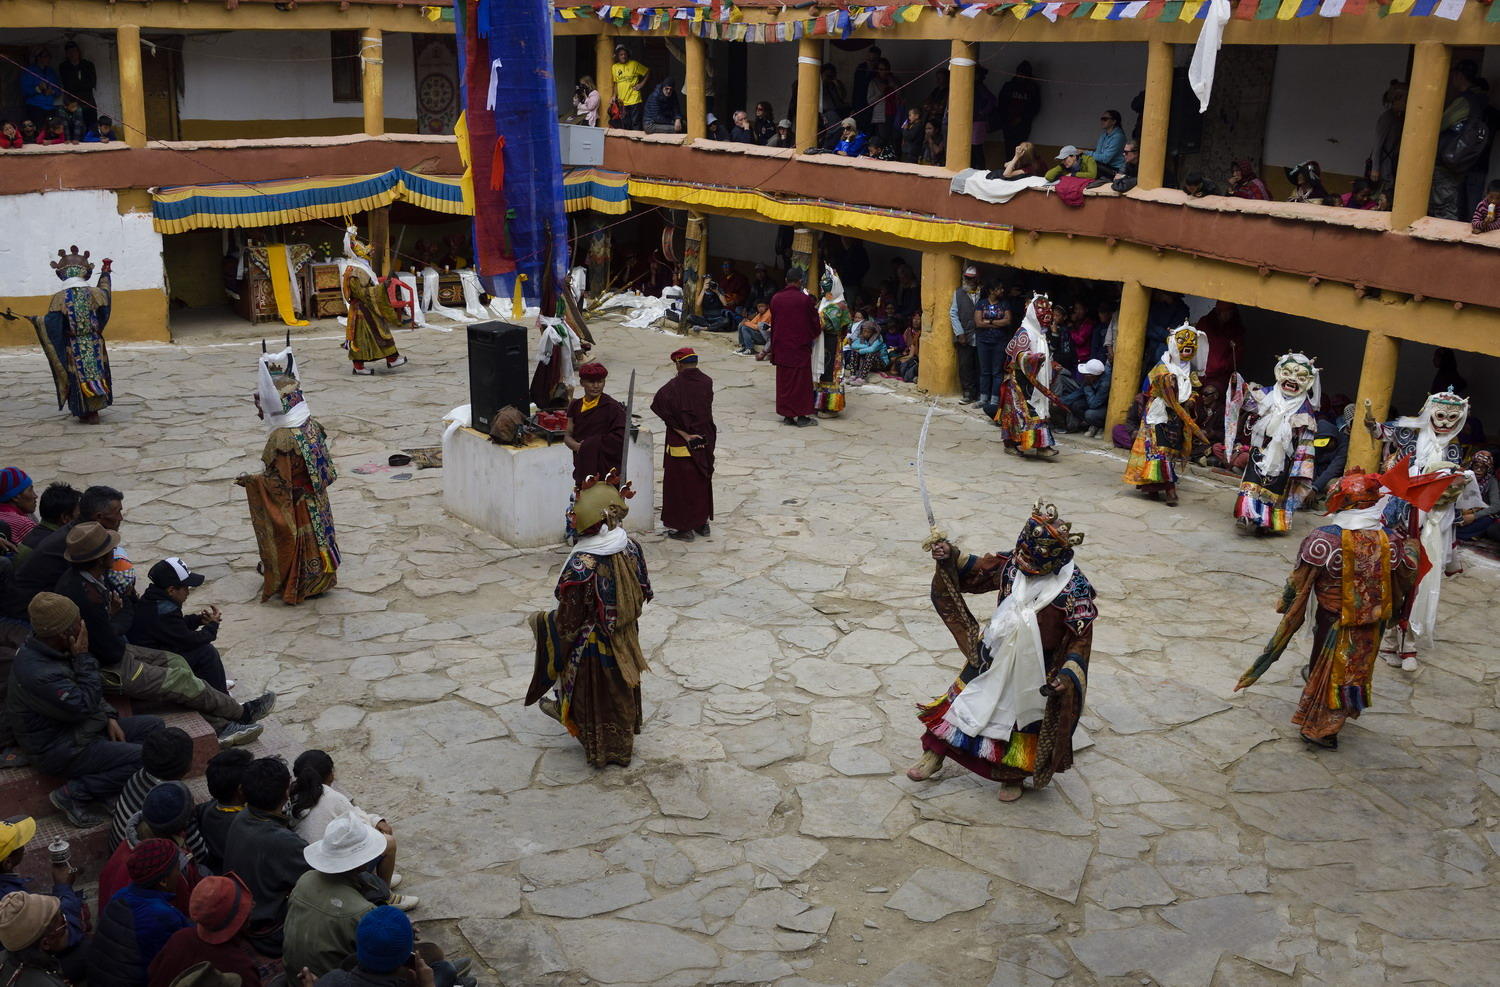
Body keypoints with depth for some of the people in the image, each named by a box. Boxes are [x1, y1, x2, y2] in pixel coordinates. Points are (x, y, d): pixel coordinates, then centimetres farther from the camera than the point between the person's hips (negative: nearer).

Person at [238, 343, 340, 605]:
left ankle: (292, 587, 26)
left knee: (292, 544, 11)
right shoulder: (311, 425, -6)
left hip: (294, 508, -7)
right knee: (315, 536, 21)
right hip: (316, 502, 7)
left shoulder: (282, 440, -29)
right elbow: (326, 469, 4)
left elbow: (279, 482, -24)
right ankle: (320, 579, 36)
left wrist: (251, 480, -14)